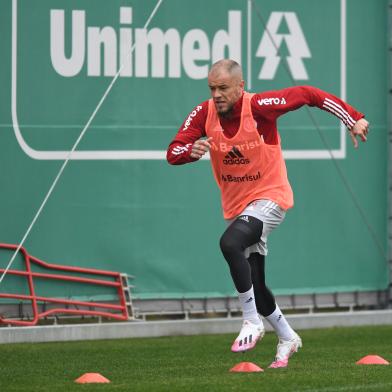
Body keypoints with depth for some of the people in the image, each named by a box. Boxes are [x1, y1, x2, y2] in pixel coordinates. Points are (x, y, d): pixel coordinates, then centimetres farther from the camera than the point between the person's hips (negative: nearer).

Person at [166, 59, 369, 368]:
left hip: (269, 197, -6)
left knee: (230, 243, -33)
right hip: (236, 206, 6)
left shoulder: (259, 106, -19)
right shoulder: (205, 113, -6)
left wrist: (352, 119, -11)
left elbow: (308, 94, -11)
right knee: (255, 285, 11)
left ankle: (252, 322, -21)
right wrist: (192, 151, -32)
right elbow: (173, 153, -9)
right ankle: (287, 338, 35)